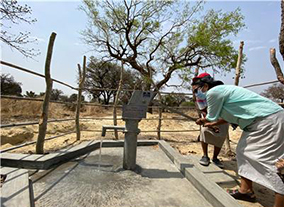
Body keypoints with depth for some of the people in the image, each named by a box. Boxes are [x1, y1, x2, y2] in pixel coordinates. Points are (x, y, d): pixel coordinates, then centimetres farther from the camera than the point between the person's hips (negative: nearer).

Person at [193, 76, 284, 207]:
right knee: (243, 152, 12)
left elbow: (211, 117, -7)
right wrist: (212, 124, 33)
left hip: (268, 119, -10)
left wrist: (202, 121, 15)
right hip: (259, 120, 10)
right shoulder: (222, 91, 15)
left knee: (261, 159, -10)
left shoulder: (213, 92, -16)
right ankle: (246, 190, 21)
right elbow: (229, 115, 23)